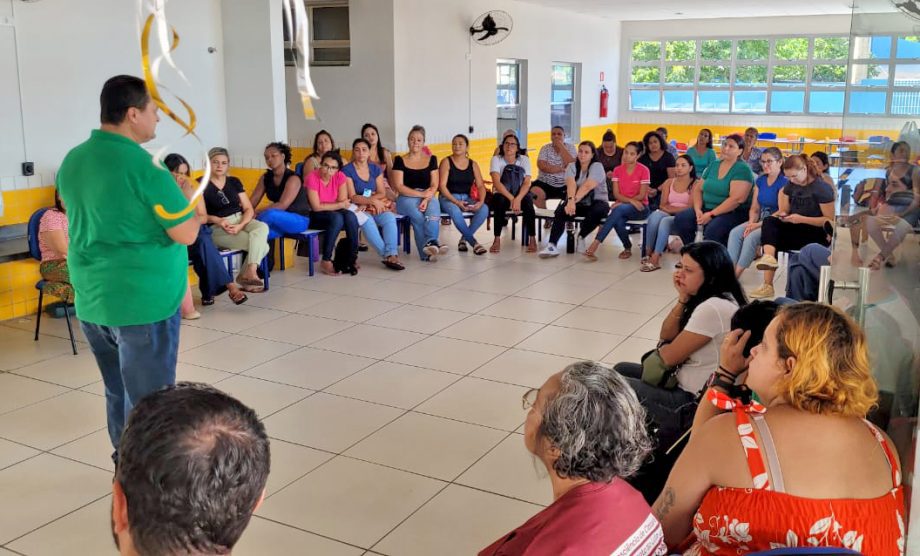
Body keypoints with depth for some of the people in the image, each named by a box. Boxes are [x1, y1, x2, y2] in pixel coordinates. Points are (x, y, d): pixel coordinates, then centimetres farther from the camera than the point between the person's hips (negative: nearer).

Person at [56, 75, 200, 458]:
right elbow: (187, 234, -16)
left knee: (118, 394, 21)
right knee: (148, 401, 3)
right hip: (143, 302, -8)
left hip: (91, 301, 8)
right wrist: (191, 202, 3)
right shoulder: (143, 167, -18)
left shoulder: (72, 161, 7)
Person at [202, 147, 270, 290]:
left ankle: (250, 272, -31)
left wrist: (240, 225, -11)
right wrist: (218, 220, -20)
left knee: (262, 227, -31)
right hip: (218, 228, -5)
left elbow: (249, 208, 9)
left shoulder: (234, 182, 15)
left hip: (240, 220, 5)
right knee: (262, 245, -26)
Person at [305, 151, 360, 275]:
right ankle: (326, 261, -26)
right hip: (313, 216, -4)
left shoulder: (340, 177, -7)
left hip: (334, 213, 5)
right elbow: (316, 207, -21)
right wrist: (340, 205, -16)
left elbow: (343, 202, -9)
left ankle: (353, 258, -14)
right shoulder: (312, 177, -20)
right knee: (337, 218, -33)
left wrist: (327, 206, -20)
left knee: (351, 217, -25)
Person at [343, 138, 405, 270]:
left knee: (390, 218, -29)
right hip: (357, 208, -3)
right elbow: (352, 197, -10)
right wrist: (373, 201, -22)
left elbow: (382, 193, 6)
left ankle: (391, 255, -39)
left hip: (377, 207, 4)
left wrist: (366, 201, -12)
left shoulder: (375, 169, 11)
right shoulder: (347, 170, -3)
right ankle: (388, 255, -36)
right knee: (367, 221, -37)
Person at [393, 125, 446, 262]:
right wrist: (422, 194, -12)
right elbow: (399, 187, -3)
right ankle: (426, 252, -41)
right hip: (406, 198, -1)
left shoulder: (431, 159, 14)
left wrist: (426, 199, -15)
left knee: (434, 206, -34)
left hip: (428, 197, 2)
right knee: (417, 215, -33)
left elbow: (434, 185, 6)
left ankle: (431, 242, -53)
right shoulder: (400, 160, 7)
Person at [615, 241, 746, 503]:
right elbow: (666, 336, 6)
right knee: (621, 370, 17)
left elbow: (669, 356, -18)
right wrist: (682, 300, -8)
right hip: (687, 386, 10)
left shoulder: (713, 309, -26)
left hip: (696, 405, -10)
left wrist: (663, 347, 5)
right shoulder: (705, 299, 4)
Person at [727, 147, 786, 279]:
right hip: (759, 220, 7)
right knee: (734, 233, -20)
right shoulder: (760, 180, 13)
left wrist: (758, 225, -20)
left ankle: (736, 275, -27)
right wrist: (751, 223, -8)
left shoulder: (784, 183, -9)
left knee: (751, 237, -31)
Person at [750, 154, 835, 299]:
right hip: (796, 230, 6)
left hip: (817, 234, -6)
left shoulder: (822, 188, -9)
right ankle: (768, 257, -42)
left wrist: (802, 219, -21)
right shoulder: (790, 185, 11)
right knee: (769, 221, -22)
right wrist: (783, 215, -7)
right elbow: (784, 210, 19)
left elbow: (830, 221, -12)